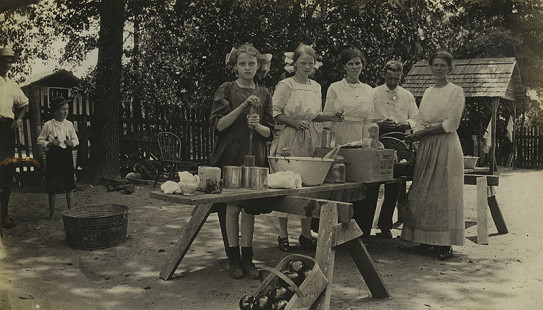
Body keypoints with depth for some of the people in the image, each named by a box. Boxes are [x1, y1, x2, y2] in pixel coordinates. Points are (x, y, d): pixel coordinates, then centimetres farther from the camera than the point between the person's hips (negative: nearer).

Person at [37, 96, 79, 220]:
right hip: (53, 156, -3)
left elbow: (76, 139, 14)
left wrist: (71, 143, -7)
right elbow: (40, 140, 2)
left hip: (67, 155, 3)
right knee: (53, 186, -1)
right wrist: (50, 143, -15)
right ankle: (52, 212, 11)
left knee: (69, 185, 5)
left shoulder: (69, 124, 6)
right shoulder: (48, 125, -3)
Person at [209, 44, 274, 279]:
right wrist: (243, 106, -17)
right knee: (233, 206, -2)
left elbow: (270, 133, 10)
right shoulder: (227, 90, 2)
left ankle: (247, 258, 13)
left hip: (255, 156, 3)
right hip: (230, 155, -3)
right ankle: (234, 258, 9)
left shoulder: (263, 94, 11)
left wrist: (258, 126, -12)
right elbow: (218, 125, -9)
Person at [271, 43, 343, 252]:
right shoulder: (285, 85, -4)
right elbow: (276, 114, -6)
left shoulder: (316, 87, 15)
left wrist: (331, 117, 5)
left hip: (311, 141, 6)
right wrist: (294, 123, -19)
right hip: (290, 141, -6)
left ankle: (306, 234, 17)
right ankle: (283, 235, 9)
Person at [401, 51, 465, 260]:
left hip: (446, 146, -6)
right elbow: (420, 122, 14)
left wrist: (425, 132, -10)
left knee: (444, 193, -4)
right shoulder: (428, 92, 17)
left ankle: (445, 244, 1)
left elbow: (451, 124, -9)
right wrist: (415, 136, -5)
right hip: (426, 147, 6)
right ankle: (427, 241, 11)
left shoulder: (456, 91, -1)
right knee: (423, 193, 3)